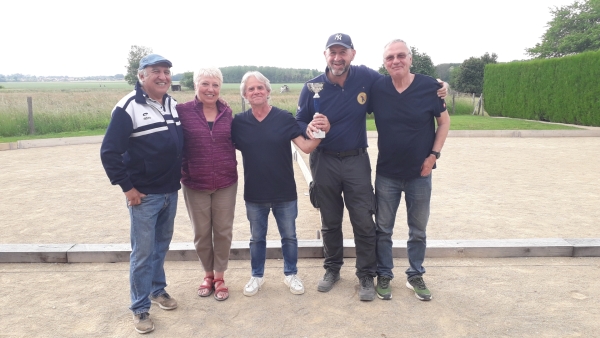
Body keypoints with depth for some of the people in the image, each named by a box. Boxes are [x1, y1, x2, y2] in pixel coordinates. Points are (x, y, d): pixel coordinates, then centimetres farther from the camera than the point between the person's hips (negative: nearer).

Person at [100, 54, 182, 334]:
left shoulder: (174, 105, 7)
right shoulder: (128, 107, -14)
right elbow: (109, 152, -15)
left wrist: (180, 173, 13)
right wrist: (127, 187, -14)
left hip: (171, 192, 6)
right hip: (144, 195, -6)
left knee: (162, 245, 19)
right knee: (142, 252, 2)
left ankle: (158, 289, 37)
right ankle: (140, 308, 17)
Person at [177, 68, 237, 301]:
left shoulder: (227, 113, 1)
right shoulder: (183, 112, -8)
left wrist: (231, 167, 2)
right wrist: (183, 172, -6)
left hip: (226, 183, 2)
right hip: (195, 185, -1)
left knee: (223, 231, 10)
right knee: (201, 233, 12)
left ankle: (219, 276, 28)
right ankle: (208, 274, 33)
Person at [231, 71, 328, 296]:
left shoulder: (284, 118, -8)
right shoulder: (239, 122, -4)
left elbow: (306, 147, -12)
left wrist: (321, 132, -28)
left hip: (285, 192, -1)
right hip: (254, 194, 1)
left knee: (289, 236, 14)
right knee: (257, 238, 17)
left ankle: (291, 275, 34)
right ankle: (257, 276, 37)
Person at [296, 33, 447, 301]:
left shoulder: (366, 77, -8)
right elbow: (299, 121, 3)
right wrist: (308, 128, -21)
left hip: (356, 160, 0)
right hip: (324, 161, 1)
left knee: (364, 223, 2)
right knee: (330, 223, 15)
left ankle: (366, 276, 22)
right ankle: (332, 269, 35)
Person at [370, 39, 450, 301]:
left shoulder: (429, 86, -10)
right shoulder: (377, 88, -8)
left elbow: (444, 121, 1)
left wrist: (434, 154, -6)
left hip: (419, 174, 0)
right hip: (386, 174, 1)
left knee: (418, 230, 13)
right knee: (383, 229, 10)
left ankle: (415, 276, 32)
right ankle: (384, 275, 28)